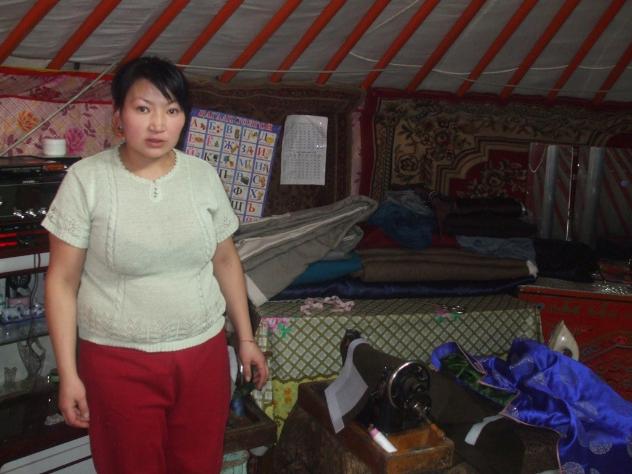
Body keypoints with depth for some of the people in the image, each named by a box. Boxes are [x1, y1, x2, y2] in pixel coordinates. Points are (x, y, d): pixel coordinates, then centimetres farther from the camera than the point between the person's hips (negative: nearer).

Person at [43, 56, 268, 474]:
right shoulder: (86, 179, -11)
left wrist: (246, 337, 8)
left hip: (203, 353, 3)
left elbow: (226, 260, 7)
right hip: (118, 361, -2)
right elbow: (62, 281, -8)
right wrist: (68, 373, -9)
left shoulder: (204, 175, -2)